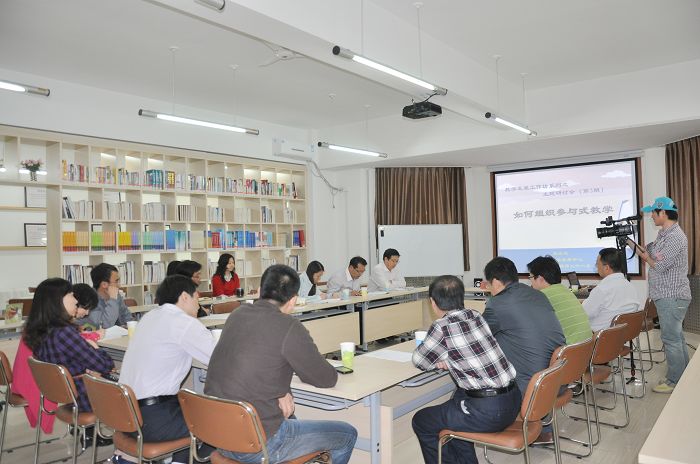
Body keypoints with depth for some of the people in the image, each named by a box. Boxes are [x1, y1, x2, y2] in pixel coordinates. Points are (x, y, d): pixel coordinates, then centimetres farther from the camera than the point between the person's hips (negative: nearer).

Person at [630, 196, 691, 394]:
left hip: (671, 297, -10)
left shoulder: (675, 237, -19)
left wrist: (646, 258, -1)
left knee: (671, 339, -4)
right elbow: (645, 250, 15)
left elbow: (659, 266, -20)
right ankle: (684, 377, 29)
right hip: (668, 296, 10)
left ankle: (674, 382, 5)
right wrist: (627, 239, 9)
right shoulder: (664, 235, 13)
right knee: (677, 337, 18)